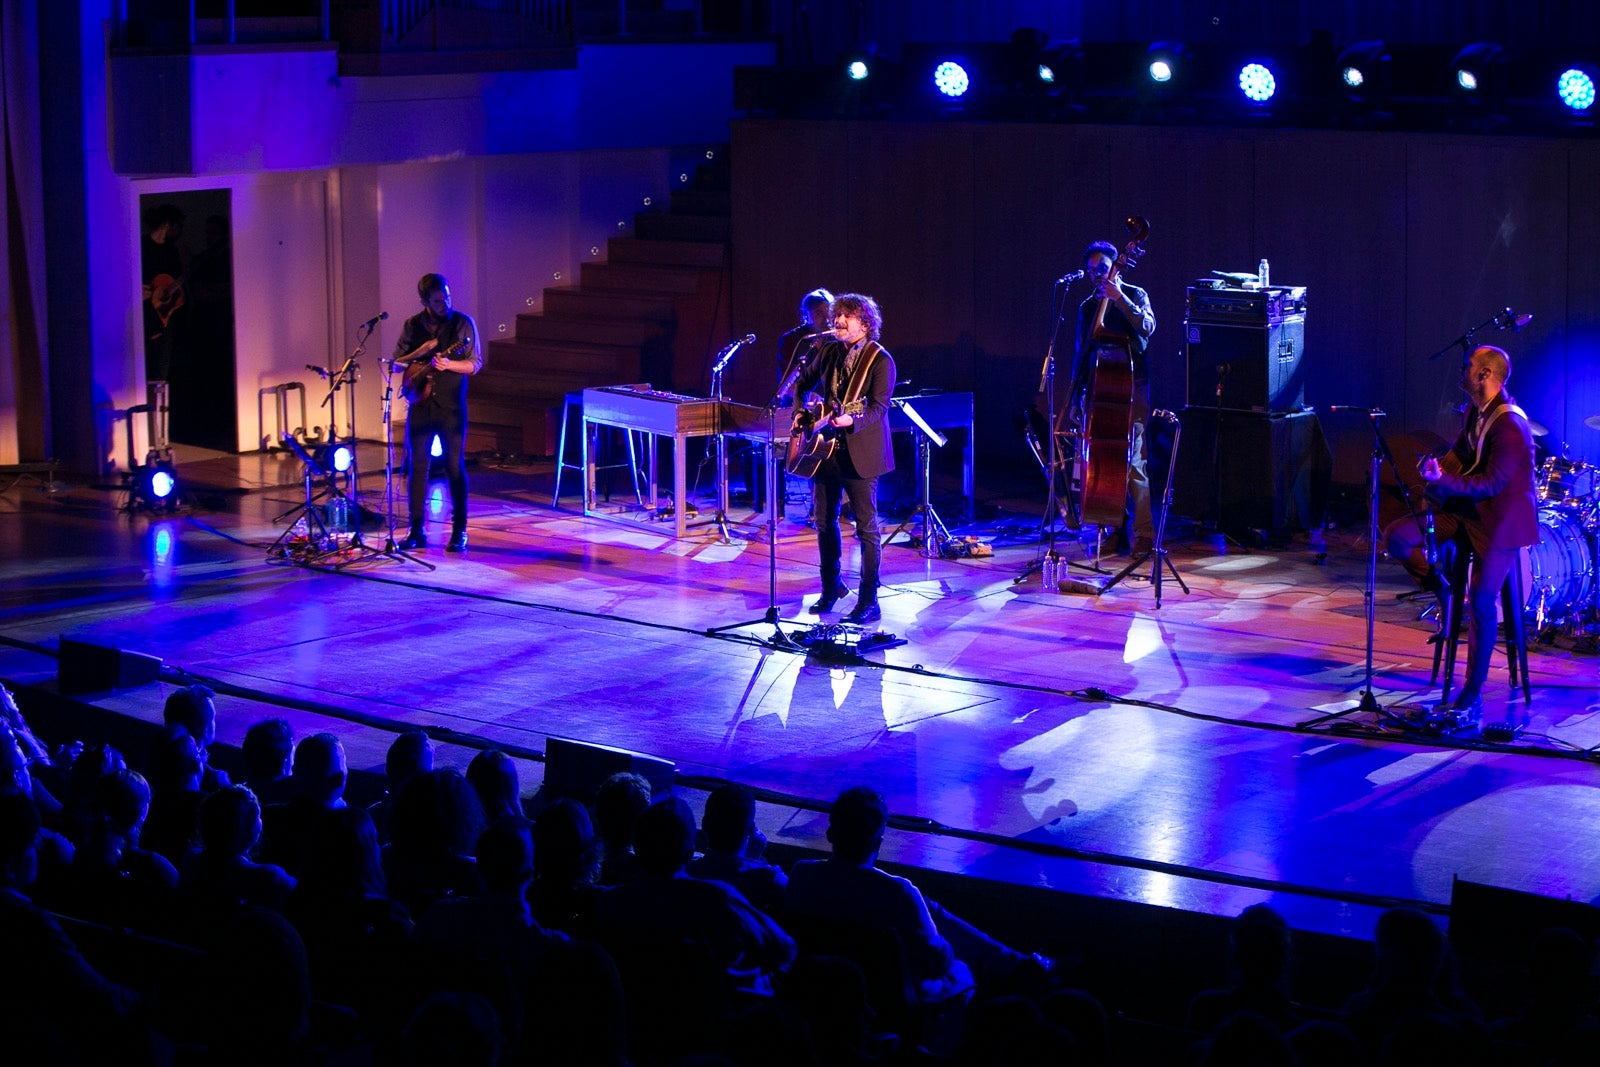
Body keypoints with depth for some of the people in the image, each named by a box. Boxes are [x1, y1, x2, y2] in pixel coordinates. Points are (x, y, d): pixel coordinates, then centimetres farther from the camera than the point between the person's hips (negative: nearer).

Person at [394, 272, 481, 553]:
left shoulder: (463, 323, -2)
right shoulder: (412, 326, 7)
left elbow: (475, 364, -3)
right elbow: (396, 363, 8)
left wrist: (448, 364, -21)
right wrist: (420, 352, -10)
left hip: (451, 406, -3)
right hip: (420, 404, 3)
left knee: (455, 467, -2)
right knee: (417, 467, 3)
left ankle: (459, 532, 4)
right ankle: (417, 531, 9)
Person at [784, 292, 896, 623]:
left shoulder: (880, 360, -11)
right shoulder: (829, 351, 8)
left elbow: (879, 407, -19)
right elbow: (803, 382, 24)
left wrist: (851, 420, -35)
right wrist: (799, 413, 9)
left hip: (860, 453, -7)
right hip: (826, 448, 7)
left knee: (866, 528, -4)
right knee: (824, 521, 14)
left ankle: (869, 602, -1)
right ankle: (831, 587, 30)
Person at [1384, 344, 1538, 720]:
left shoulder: (1510, 426, -24)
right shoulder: (1475, 411, 5)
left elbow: (1492, 483, -24)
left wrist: (1444, 482, -28)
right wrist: (1438, 471, 4)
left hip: (1500, 520, -9)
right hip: (1468, 510, 9)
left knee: (1481, 602, -12)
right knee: (1398, 536, -6)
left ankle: (1473, 696, -4)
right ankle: (1442, 592, 11)